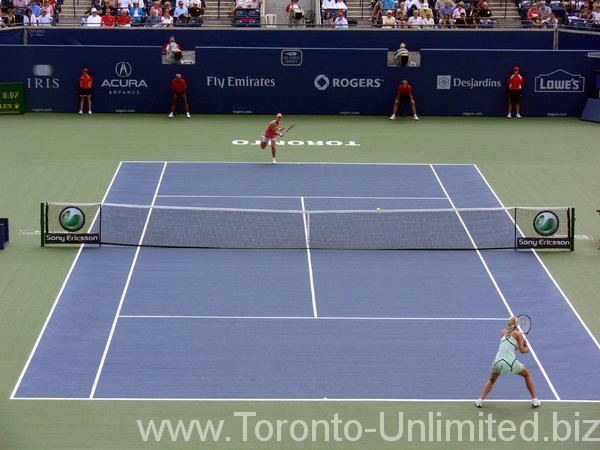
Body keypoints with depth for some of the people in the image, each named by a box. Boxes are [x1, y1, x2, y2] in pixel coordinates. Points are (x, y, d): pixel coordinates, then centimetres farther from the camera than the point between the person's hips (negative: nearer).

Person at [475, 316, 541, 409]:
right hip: (511, 362, -3)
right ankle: (534, 400, 20)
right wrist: (527, 349, 25)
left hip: (498, 361, 3)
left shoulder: (504, 332, 18)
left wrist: (520, 345, 32)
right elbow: (522, 350, 3)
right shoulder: (518, 333, 5)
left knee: (491, 380, 30)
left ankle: (480, 400, 13)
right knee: (527, 375, 24)